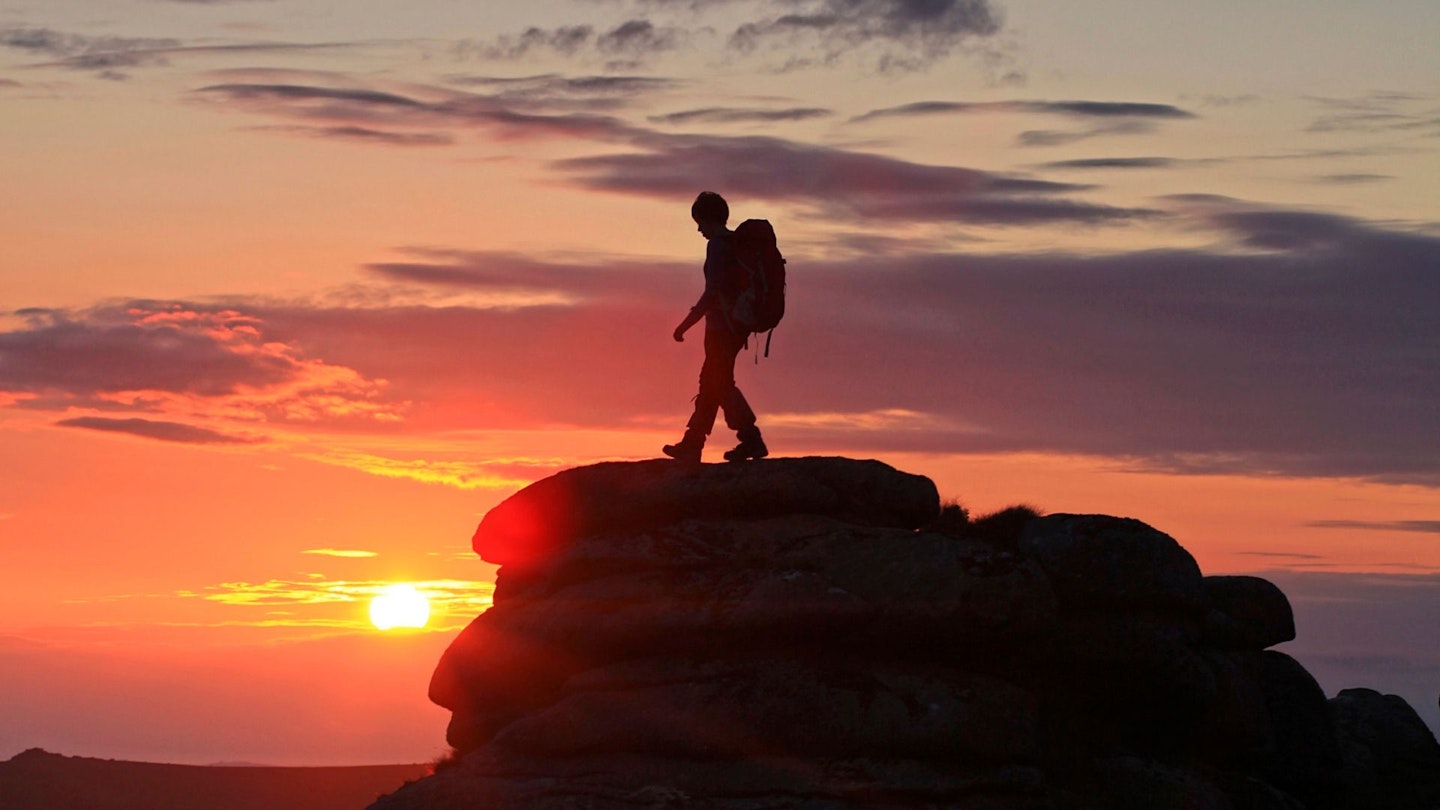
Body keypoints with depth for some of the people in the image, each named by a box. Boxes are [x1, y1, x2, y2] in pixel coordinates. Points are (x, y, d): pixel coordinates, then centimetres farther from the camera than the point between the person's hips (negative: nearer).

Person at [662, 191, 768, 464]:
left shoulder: (718, 245, -13)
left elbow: (713, 290, -21)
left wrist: (686, 324, -18)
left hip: (721, 325, -9)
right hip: (737, 325, 9)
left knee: (719, 383, -7)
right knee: (710, 383, 14)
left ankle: (751, 438, -16)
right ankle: (691, 445, 20)